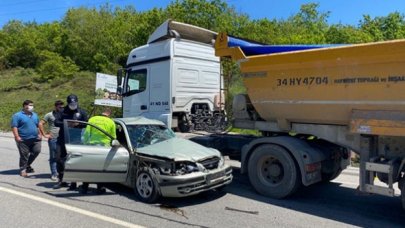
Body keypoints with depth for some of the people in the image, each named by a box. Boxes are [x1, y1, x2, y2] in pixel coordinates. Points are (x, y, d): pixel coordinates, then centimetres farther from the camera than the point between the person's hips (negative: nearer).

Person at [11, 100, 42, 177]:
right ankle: (23, 170, 14)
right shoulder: (17, 115, -3)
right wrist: (17, 137, -17)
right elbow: (14, 127, -10)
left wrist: (39, 134, 14)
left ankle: (27, 165, 21)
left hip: (35, 139, 5)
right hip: (23, 140, -5)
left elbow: (38, 125, 23)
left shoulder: (35, 115, 16)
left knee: (36, 151, -1)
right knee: (24, 155, 0)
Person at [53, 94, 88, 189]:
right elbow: (56, 122, 0)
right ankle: (61, 180, 19)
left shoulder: (82, 112, 8)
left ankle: (73, 182, 6)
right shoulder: (62, 111, 10)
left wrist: (77, 124, -15)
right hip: (62, 140, 2)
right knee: (59, 158, 2)